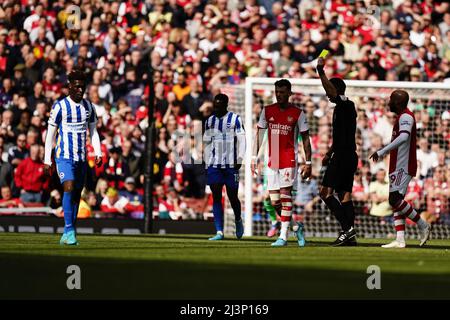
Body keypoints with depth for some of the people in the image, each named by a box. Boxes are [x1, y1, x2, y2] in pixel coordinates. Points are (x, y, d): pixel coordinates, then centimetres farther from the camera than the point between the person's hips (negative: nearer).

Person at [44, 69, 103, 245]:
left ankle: (67, 236, 15)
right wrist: (47, 160, -3)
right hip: (64, 156, -5)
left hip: (81, 158, 5)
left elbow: (93, 132, 16)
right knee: (69, 188, -23)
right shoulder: (59, 106, -5)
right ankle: (69, 231, -24)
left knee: (77, 195, 7)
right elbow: (50, 134, -2)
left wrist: (98, 153, 1)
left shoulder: (88, 107, 10)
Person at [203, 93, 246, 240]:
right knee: (216, 197, -5)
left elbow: (241, 140, -4)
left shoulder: (235, 119, -2)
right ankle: (219, 232, -8)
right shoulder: (209, 121, 13)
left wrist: (239, 159, -12)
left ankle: (238, 220, 34)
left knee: (232, 196, 4)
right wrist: (207, 164, 15)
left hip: (231, 164, -4)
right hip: (214, 165, 4)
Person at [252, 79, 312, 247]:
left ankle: (283, 236, -11)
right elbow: (259, 134, 11)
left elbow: (305, 139, 3)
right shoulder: (267, 111, 8)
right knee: (274, 202, 2)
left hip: (289, 159, -4)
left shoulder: (297, 113, 0)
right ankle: (297, 227, 21)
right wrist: (254, 157, 4)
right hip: (272, 161, 4)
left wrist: (308, 163, -1)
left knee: (285, 194, -13)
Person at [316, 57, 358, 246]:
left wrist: (321, 71, -28)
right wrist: (329, 153, 28)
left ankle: (347, 228, -17)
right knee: (345, 194, 7)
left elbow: (331, 90, -27)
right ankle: (350, 235, 3)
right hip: (349, 156, 10)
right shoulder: (342, 108, 20)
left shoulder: (346, 105, -9)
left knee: (326, 192, -11)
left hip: (342, 156, -10)